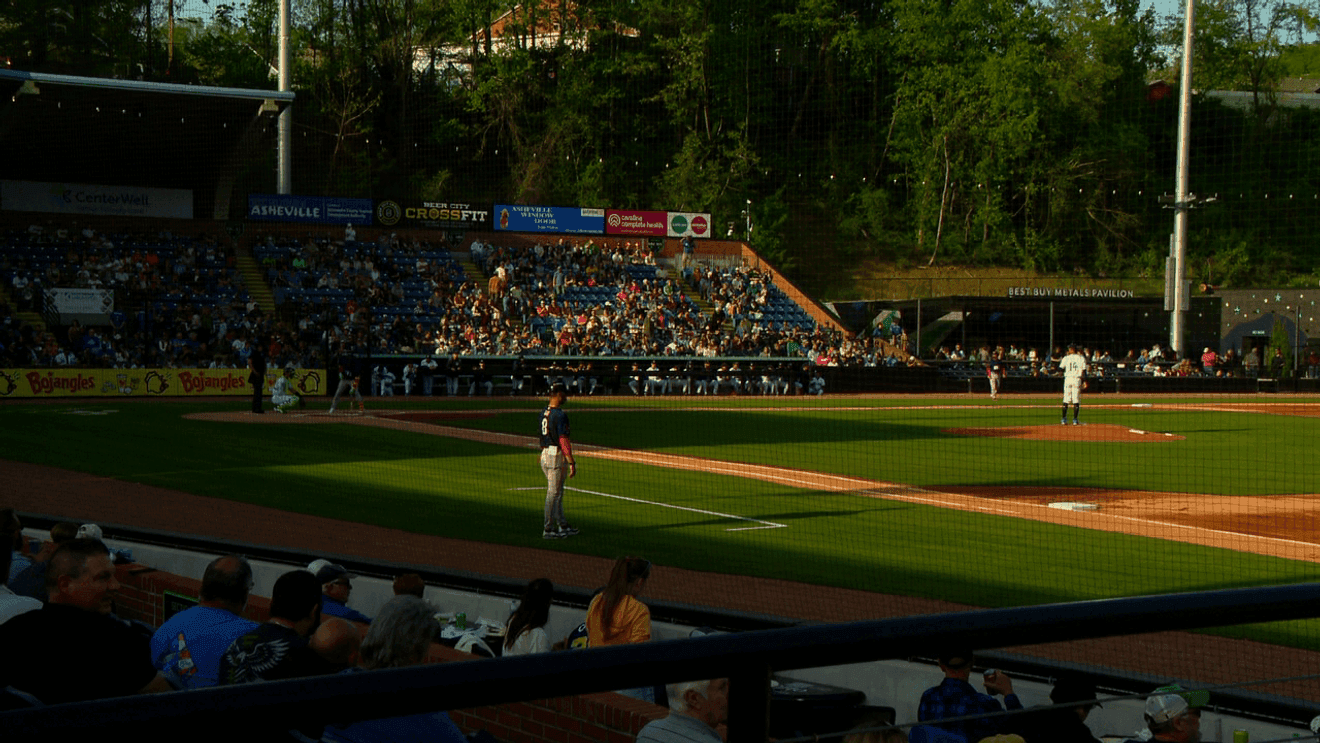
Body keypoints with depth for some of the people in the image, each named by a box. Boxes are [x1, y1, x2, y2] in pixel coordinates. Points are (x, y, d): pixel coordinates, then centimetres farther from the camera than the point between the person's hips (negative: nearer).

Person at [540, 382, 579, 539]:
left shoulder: (544, 412, 9)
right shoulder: (560, 415, -18)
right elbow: (563, 440, -22)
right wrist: (571, 463, -21)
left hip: (544, 455, 9)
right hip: (557, 456, -9)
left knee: (557, 492, 17)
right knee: (554, 493, -2)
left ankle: (562, 526, 25)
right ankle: (548, 529, 2)